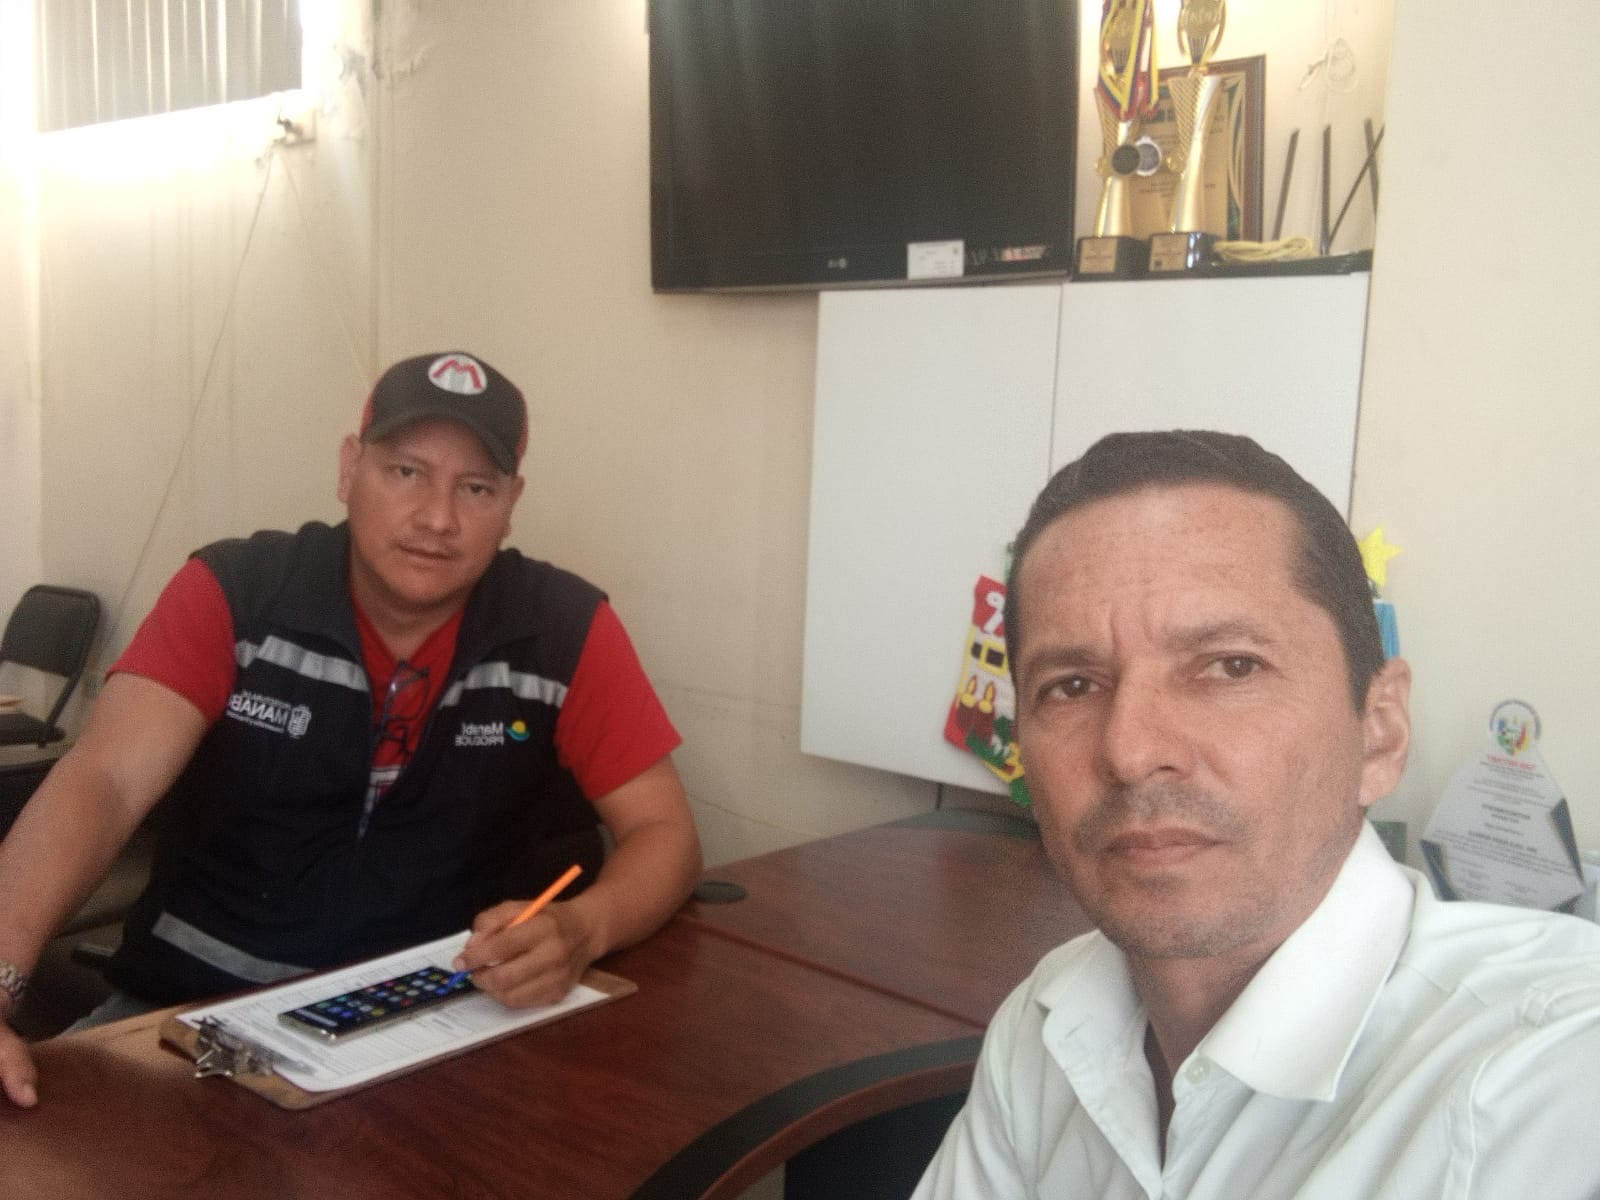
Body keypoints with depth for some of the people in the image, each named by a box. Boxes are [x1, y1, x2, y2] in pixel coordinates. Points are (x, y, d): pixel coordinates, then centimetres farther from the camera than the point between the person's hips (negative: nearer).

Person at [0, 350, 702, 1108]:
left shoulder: (566, 630, -7)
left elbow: (664, 832, -5)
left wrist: (580, 930, -28)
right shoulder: (231, 594, -7)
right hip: (204, 1006, 0)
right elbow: (102, 784, -16)